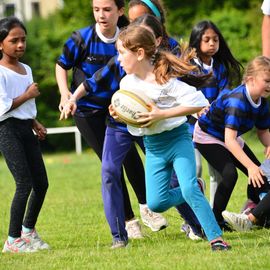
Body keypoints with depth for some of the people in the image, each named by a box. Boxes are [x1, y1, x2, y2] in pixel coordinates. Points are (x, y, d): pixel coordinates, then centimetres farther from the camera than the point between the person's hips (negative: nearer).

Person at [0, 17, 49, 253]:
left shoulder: (26, 69, 14)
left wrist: (35, 123, 11)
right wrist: (27, 95, -13)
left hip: (25, 129, 8)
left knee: (41, 183, 8)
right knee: (25, 184, -13)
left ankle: (28, 230, 27)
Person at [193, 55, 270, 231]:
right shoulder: (237, 100, -37)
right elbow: (229, 139, -43)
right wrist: (250, 165, -49)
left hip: (229, 139, 8)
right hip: (207, 136, -8)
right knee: (230, 174, -26)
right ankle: (216, 220, -11)